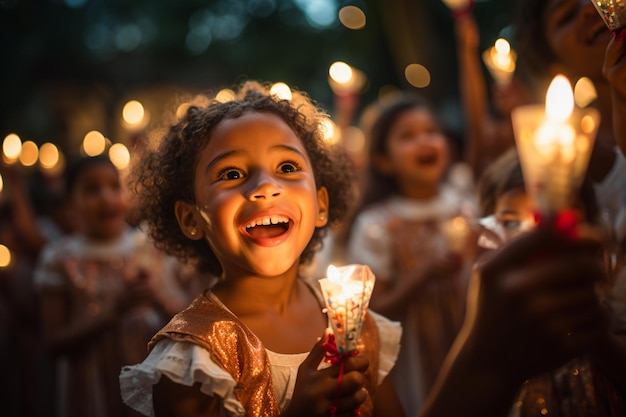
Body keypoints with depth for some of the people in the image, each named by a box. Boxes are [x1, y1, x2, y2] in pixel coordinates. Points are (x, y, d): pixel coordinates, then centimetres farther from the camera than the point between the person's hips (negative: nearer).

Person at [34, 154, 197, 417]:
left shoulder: (153, 248, -2)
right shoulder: (59, 259, -6)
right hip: (94, 393, -1)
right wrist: (113, 311, -21)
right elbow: (53, 344, -8)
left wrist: (160, 298, -20)